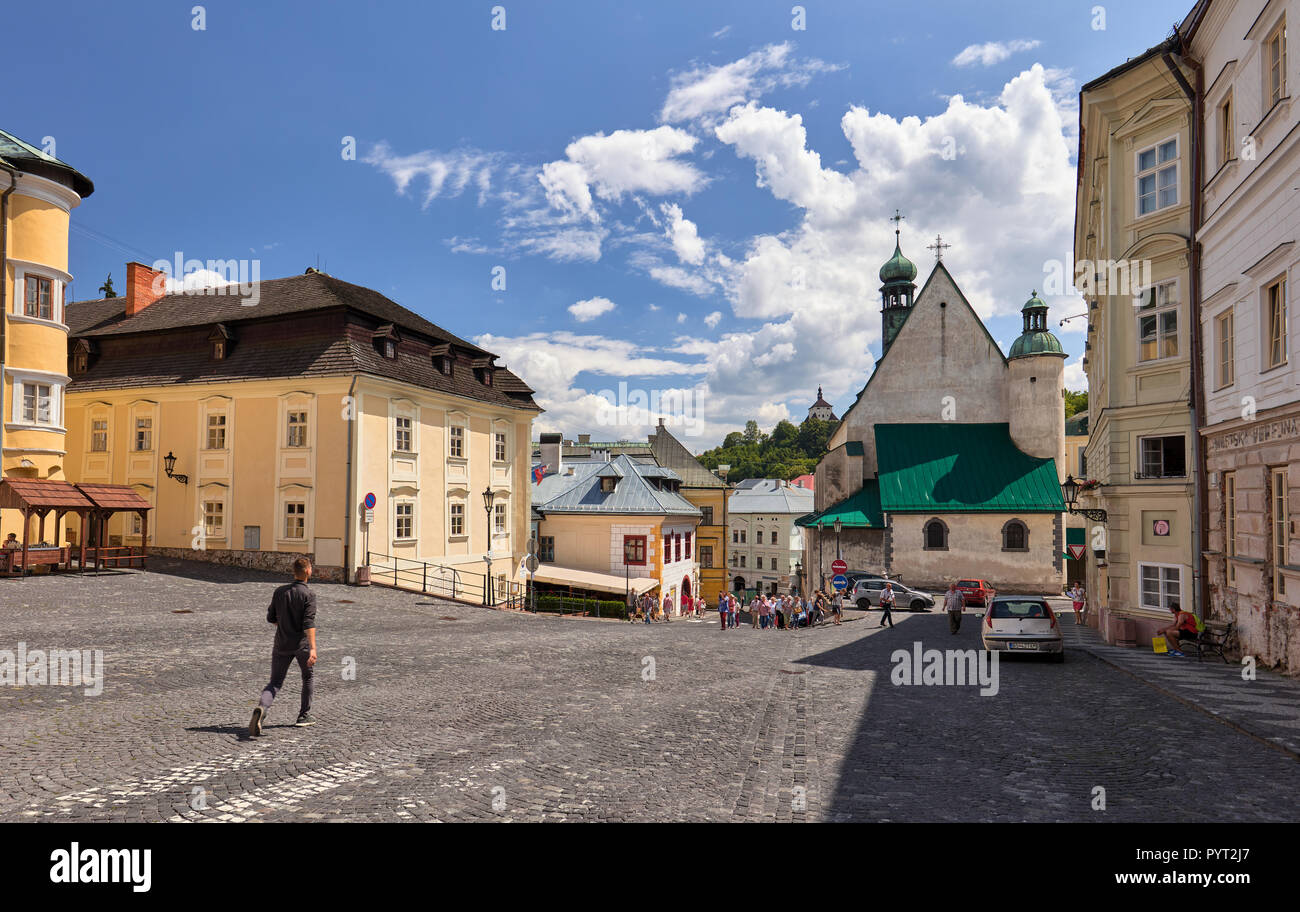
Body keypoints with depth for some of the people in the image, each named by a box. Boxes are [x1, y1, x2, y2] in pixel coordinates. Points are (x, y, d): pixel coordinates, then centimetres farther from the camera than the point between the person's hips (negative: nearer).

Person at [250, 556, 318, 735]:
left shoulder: (280, 591, 3)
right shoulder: (308, 594, -12)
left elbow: (270, 618, 9)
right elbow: (309, 623, -22)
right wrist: (313, 648, -27)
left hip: (281, 644, 4)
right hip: (301, 644, -4)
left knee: (275, 683, 7)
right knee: (309, 677, 20)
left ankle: (261, 708, -22)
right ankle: (304, 715, 24)